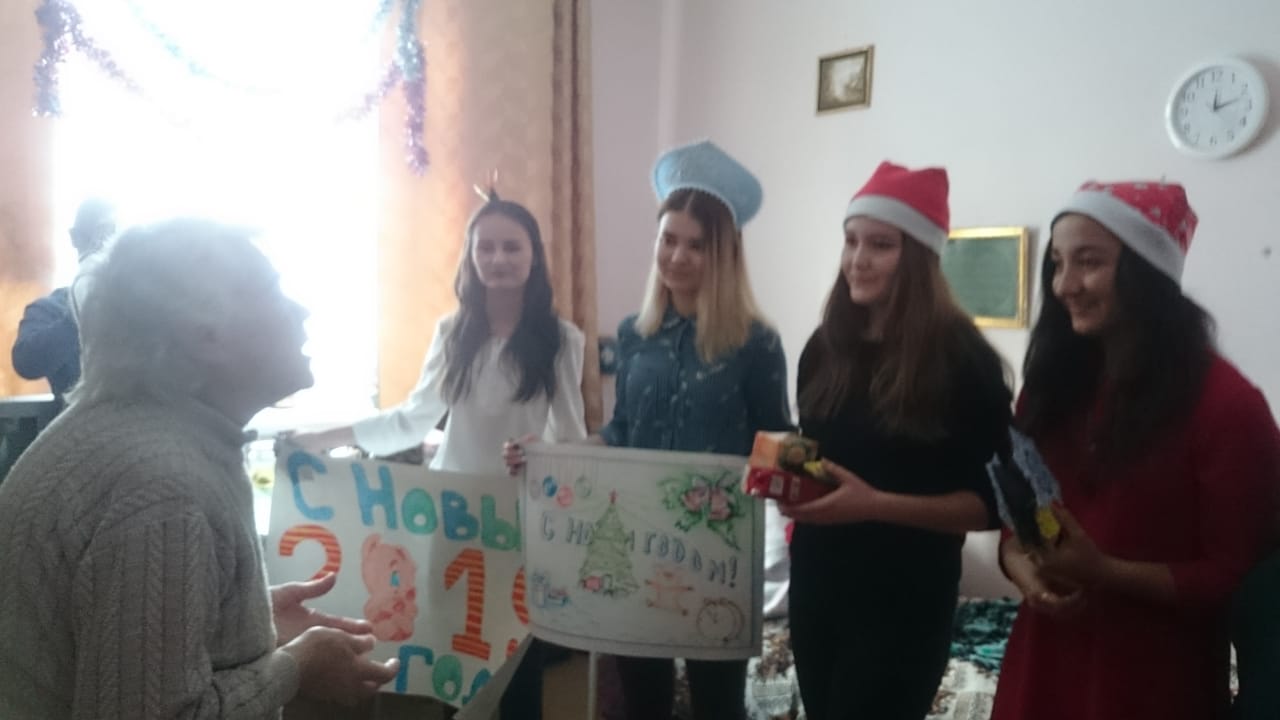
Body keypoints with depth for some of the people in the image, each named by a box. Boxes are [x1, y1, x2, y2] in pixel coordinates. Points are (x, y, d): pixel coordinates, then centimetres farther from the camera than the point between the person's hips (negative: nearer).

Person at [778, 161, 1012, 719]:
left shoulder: (962, 358, -12)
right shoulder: (826, 347, 4)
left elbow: (991, 502, -13)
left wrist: (877, 505, -23)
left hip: (905, 602, -5)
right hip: (816, 587, 6)